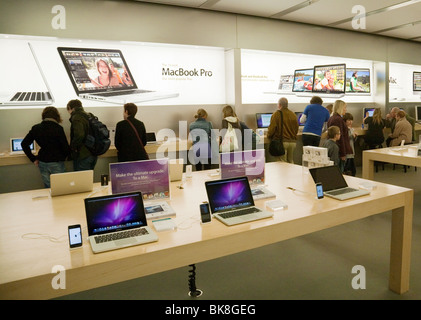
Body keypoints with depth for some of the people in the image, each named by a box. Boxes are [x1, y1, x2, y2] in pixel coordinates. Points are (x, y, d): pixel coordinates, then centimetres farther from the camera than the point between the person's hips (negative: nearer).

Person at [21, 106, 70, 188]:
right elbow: (66, 148, -13)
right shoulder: (58, 128, -13)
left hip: (42, 163, 4)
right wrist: (63, 157, 7)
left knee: (48, 188, 14)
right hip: (56, 163, -4)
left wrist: (33, 159, 8)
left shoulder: (35, 128, 1)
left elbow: (24, 144, 4)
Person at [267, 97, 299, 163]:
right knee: (291, 162, 15)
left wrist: (269, 137, 7)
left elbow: (272, 128, -10)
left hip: (282, 141, -5)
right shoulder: (293, 115, 9)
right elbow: (296, 129, 16)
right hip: (293, 141, 5)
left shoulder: (276, 114, -8)